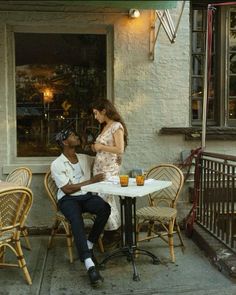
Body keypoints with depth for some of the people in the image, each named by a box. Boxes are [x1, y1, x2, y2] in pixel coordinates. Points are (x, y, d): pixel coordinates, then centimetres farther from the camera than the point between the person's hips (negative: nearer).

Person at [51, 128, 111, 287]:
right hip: (68, 199, -4)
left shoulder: (85, 158, 12)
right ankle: (90, 265, -43)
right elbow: (67, 189, -11)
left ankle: (89, 246, -12)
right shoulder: (57, 164, -4)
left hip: (86, 196, 4)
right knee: (76, 219, -37)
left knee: (105, 208, -28)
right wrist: (91, 181, -13)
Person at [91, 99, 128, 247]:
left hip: (110, 169, -8)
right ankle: (111, 231, 19)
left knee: (105, 200, -6)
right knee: (107, 199, 9)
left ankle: (114, 233, 10)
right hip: (99, 168, 8)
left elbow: (120, 149, -17)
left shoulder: (117, 126, -9)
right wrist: (95, 147, 7)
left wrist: (101, 146, -12)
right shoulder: (105, 127, 17)